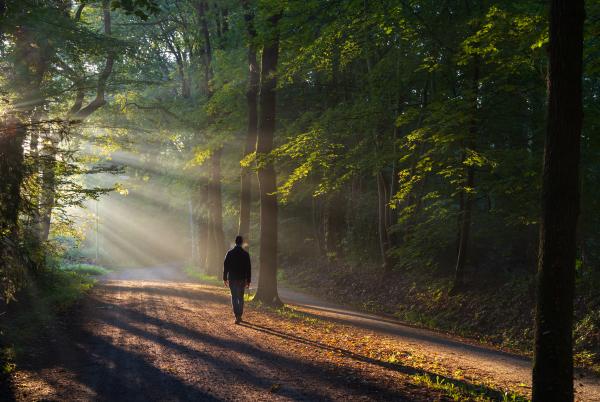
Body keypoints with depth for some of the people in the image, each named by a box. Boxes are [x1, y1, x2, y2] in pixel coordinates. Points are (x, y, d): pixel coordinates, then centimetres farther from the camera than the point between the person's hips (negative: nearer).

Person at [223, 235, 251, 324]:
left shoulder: (230, 253, -4)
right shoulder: (245, 254, -3)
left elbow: (225, 266, -2)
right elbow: (248, 268, -1)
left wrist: (225, 278, 6)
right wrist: (248, 281, 4)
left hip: (232, 279, -1)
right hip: (242, 279, 1)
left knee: (234, 297, 0)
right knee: (241, 297, 14)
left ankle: (237, 316, -15)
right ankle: (239, 316, 17)